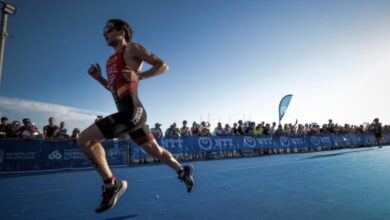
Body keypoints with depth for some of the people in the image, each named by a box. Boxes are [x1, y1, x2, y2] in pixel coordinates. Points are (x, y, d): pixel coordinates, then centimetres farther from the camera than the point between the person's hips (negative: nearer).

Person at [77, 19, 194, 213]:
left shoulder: (132, 48, -1)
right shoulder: (111, 60, 23)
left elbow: (163, 66, -6)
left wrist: (139, 76, -17)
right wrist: (98, 77, 15)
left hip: (133, 111, -9)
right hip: (129, 113, 9)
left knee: (84, 140, -14)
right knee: (155, 150, 17)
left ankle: (111, 185, -4)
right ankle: (182, 171, 35)